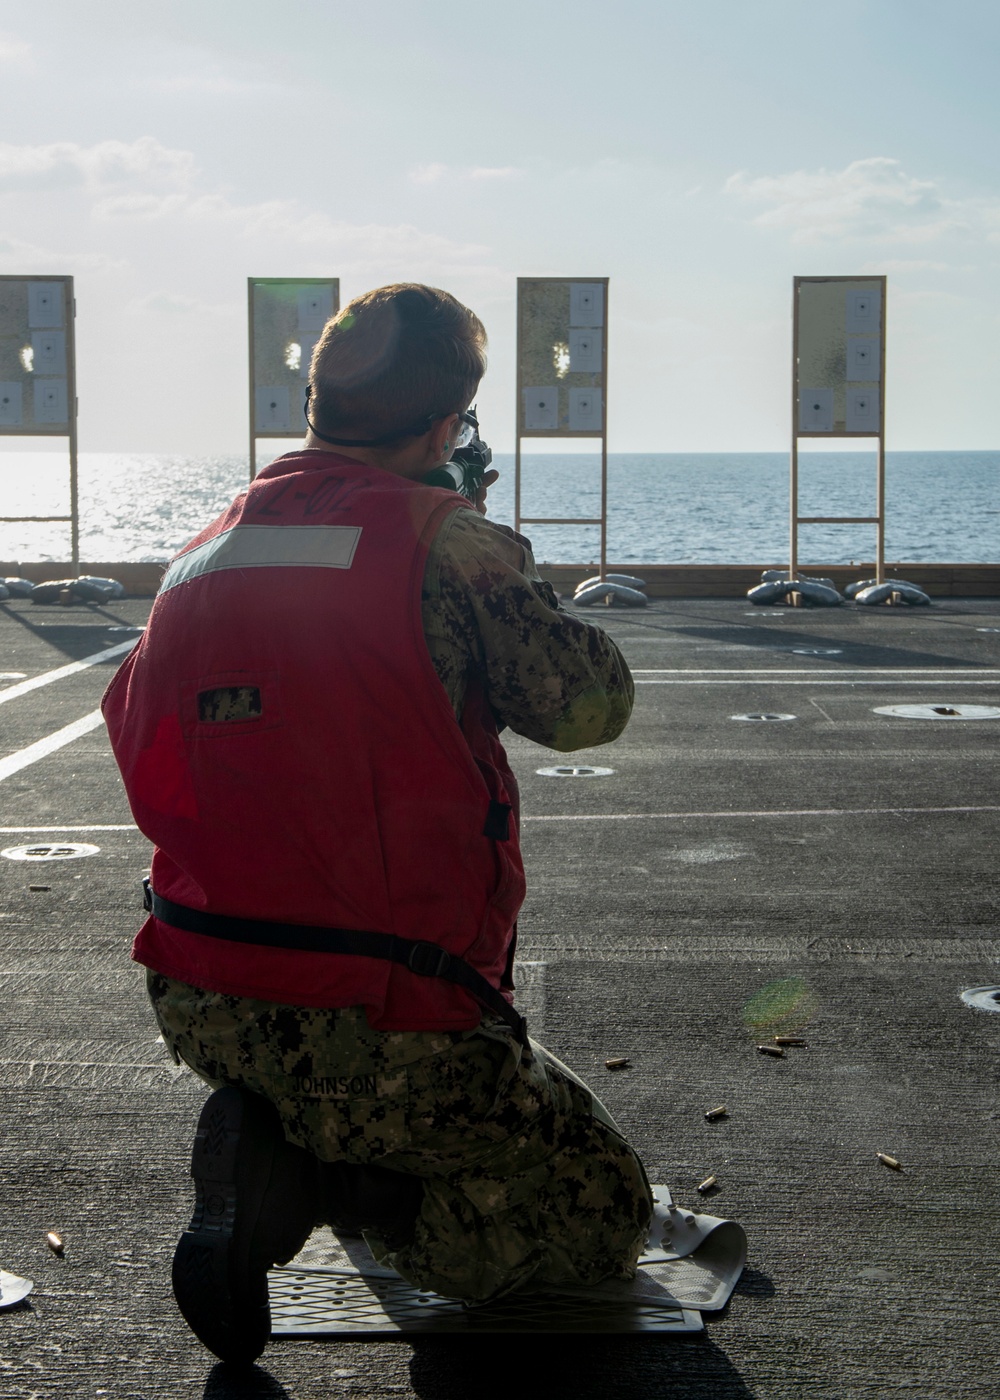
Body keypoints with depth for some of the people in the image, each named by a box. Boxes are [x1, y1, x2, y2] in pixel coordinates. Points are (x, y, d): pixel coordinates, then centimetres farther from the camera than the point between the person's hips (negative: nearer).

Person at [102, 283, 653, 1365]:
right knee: (606, 1212, 11)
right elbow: (591, 705, -7)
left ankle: (267, 1138, 14)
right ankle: (321, 1179, -8)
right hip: (374, 1026, -8)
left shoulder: (202, 552, 9)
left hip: (194, 1007, 8)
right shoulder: (445, 536, -11)